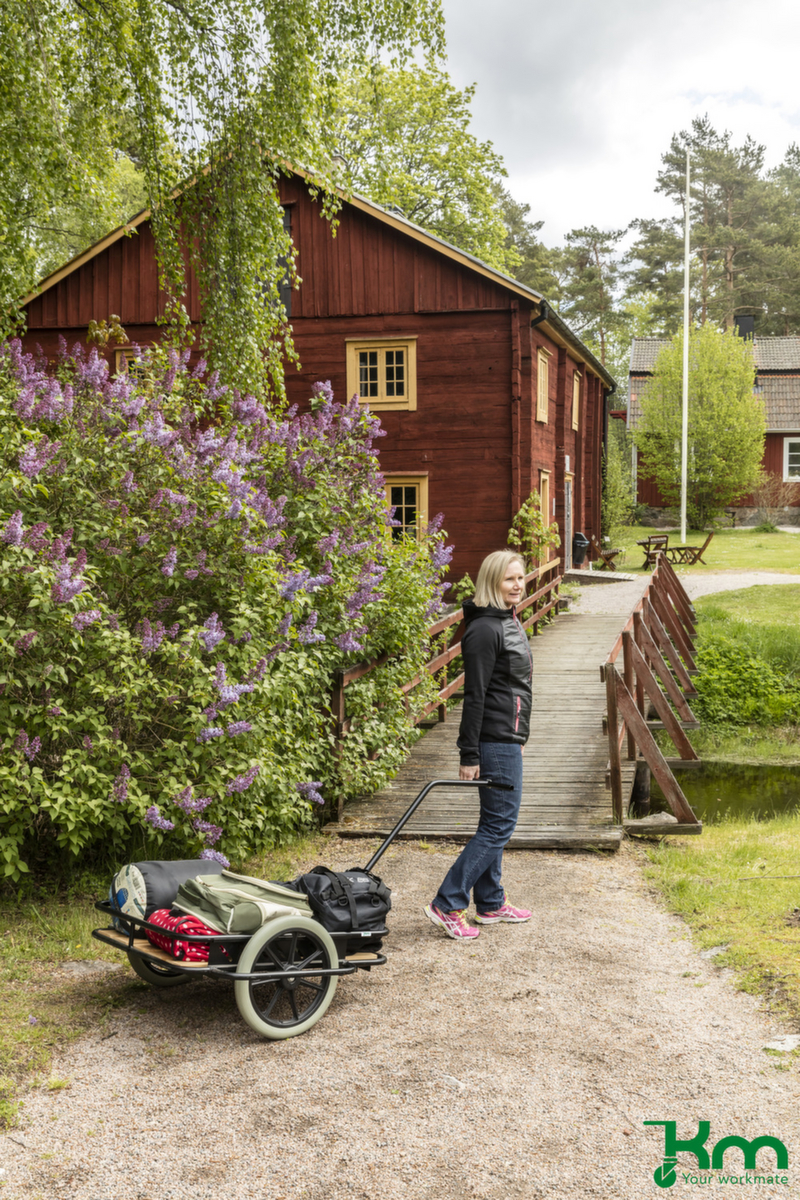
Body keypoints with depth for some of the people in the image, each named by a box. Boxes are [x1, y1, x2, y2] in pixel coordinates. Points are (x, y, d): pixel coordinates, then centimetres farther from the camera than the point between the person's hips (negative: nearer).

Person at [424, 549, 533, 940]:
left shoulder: (510, 622, 14)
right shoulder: (484, 629, -17)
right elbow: (474, 696, -19)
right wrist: (469, 755, -20)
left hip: (508, 739, 10)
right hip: (495, 741, -10)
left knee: (494, 822, 15)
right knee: (499, 823, -7)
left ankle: (491, 903, 25)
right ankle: (447, 904, -5)